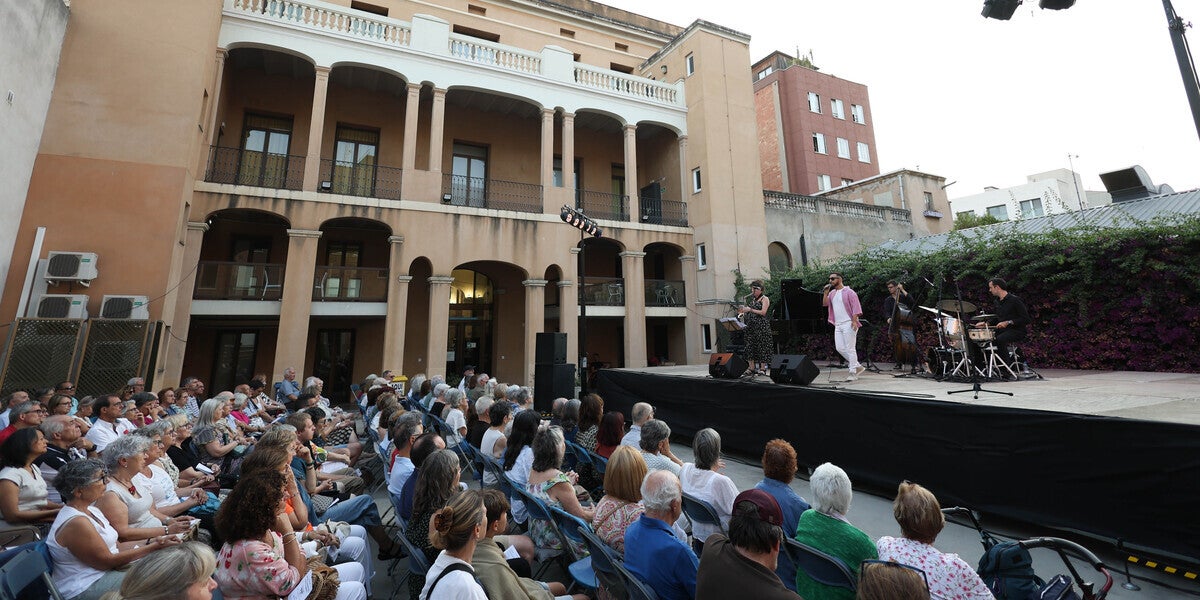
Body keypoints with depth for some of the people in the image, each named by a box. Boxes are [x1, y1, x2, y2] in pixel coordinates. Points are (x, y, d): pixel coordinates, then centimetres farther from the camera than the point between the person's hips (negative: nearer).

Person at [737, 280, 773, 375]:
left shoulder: (765, 299, -1)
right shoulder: (751, 300, 18)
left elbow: (763, 312, -13)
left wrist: (750, 310, -16)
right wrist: (743, 311, 2)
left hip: (761, 327, -7)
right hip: (750, 326, 7)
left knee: (762, 346, -6)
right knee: (750, 346, 3)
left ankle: (763, 369, -1)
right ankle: (752, 368, 7)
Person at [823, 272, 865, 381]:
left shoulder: (849, 292, -5)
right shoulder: (832, 293, 16)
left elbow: (856, 306, -10)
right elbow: (825, 303, 7)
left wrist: (854, 321, -19)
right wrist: (826, 292, -2)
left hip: (848, 324, -7)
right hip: (838, 325, 7)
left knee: (850, 349, -5)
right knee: (840, 348, 5)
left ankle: (853, 373, 1)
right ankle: (858, 367, 18)